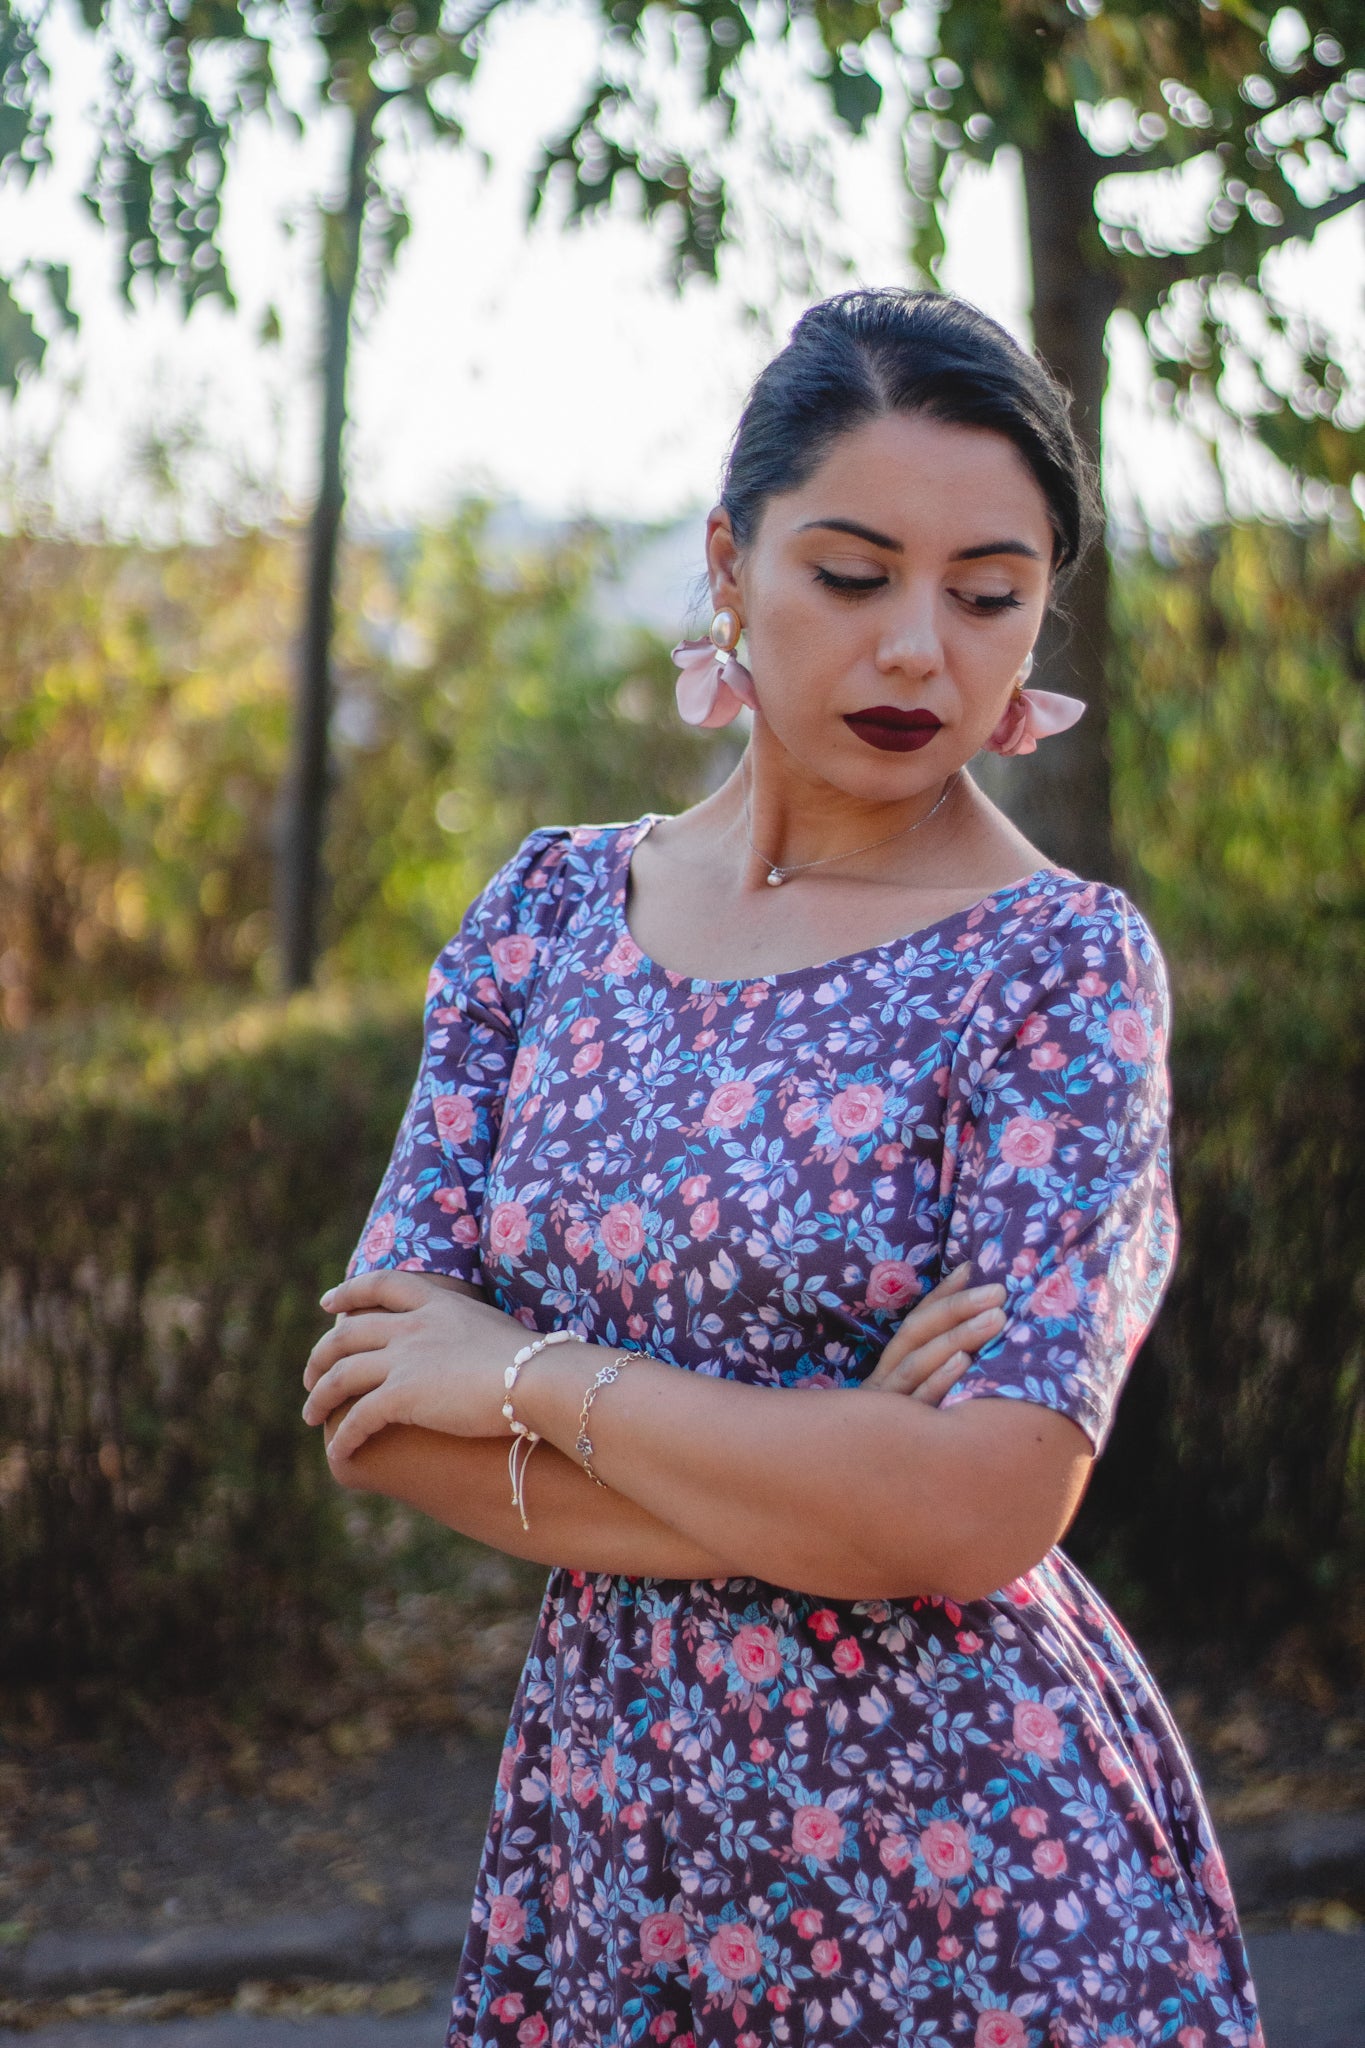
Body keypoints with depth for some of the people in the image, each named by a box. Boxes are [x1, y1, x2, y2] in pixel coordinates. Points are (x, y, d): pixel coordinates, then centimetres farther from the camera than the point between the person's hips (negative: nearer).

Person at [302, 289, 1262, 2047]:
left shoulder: (1066, 967, -10)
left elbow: (987, 1507, -21)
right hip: (602, 1804, 4)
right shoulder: (554, 911, 1)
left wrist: (534, 1377, -14)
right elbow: (376, 1405, -5)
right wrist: (823, 1492, -16)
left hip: (966, 1846, -3)